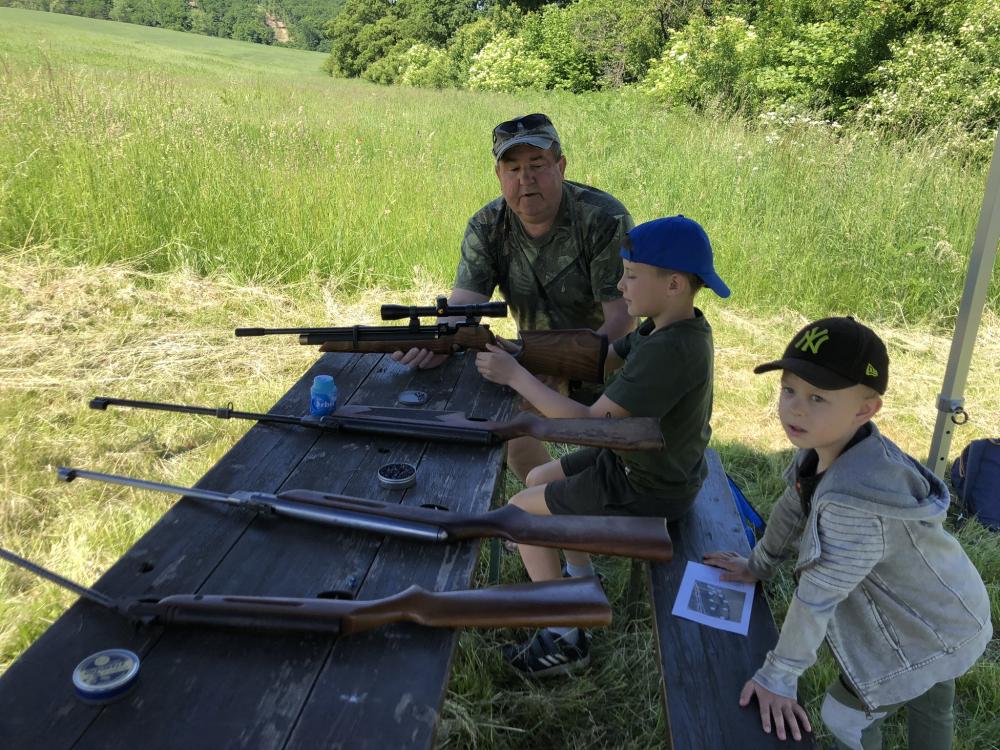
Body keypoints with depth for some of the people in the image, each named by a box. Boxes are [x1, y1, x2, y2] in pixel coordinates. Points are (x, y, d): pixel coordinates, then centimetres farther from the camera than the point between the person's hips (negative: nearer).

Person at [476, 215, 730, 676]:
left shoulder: (669, 351, -33)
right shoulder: (671, 326, -3)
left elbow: (590, 424, -32)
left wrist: (515, 375, -25)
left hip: (648, 491, -9)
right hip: (639, 461, 9)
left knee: (521, 510, 2)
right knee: (537, 480, 20)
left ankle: (565, 638, 11)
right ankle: (582, 581, 34)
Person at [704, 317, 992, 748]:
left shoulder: (855, 501, -43)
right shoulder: (828, 444, -17)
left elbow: (818, 597, -35)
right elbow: (793, 507, 0)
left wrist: (778, 676, -24)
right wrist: (758, 567, 12)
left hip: (931, 635, -8)